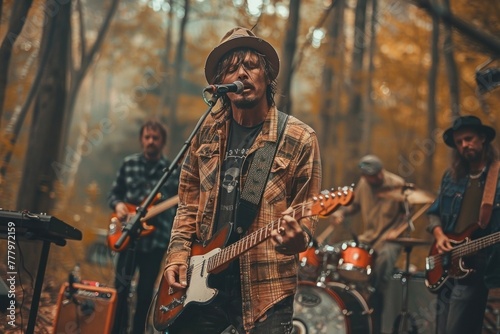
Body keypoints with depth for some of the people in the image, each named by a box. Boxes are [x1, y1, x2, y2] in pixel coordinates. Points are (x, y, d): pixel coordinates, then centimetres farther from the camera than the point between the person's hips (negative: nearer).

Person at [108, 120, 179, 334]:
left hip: (156, 240, -1)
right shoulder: (128, 163, 6)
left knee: (145, 293, 6)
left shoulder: (173, 171, 1)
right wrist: (118, 205, -9)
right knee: (120, 289, 4)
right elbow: (113, 193, 12)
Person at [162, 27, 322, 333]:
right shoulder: (208, 131, 6)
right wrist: (179, 253, 3)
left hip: (264, 289, -4)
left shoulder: (299, 139, -6)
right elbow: (189, 201, 14)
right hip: (202, 280, 4)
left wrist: (297, 237, -26)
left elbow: (307, 215, -5)